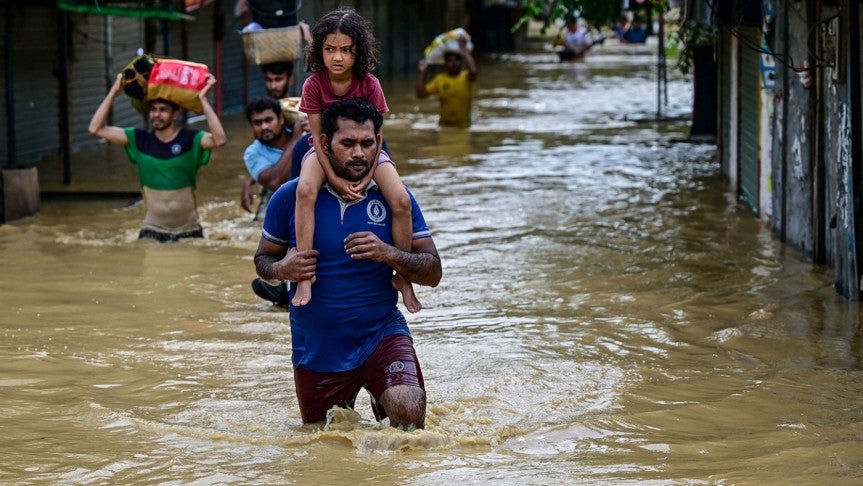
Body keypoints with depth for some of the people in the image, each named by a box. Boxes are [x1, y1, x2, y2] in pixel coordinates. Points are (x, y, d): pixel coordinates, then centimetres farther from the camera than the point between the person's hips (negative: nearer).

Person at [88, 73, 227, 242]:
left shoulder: (191, 140, -9)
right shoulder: (139, 140, 0)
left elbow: (220, 139, -30)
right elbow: (96, 128, -3)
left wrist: (203, 100, -30)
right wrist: (114, 92, -7)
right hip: (152, 229, 1)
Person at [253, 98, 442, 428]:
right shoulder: (290, 197, -5)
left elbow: (433, 272, -6)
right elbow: (263, 258, 6)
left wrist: (389, 254, -24)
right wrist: (280, 270, -17)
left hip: (381, 335, -1)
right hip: (317, 348, 1)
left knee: (409, 414, -26)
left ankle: (383, 404, 7)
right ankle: (344, 409, 49)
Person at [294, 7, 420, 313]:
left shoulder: (369, 84, -15)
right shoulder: (314, 84, -15)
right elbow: (318, 136, -15)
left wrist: (367, 177, -24)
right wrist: (334, 178, -27)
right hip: (326, 150, -1)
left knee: (401, 200, -24)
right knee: (306, 190, -35)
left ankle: (403, 278, -6)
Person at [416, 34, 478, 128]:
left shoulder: (466, 77, -6)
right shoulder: (439, 79, 2)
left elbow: (474, 71, -31)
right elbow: (421, 94, -2)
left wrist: (465, 50, -26)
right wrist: (422, 73, -7)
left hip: (462, 126, -2)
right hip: (445, 125, 2)